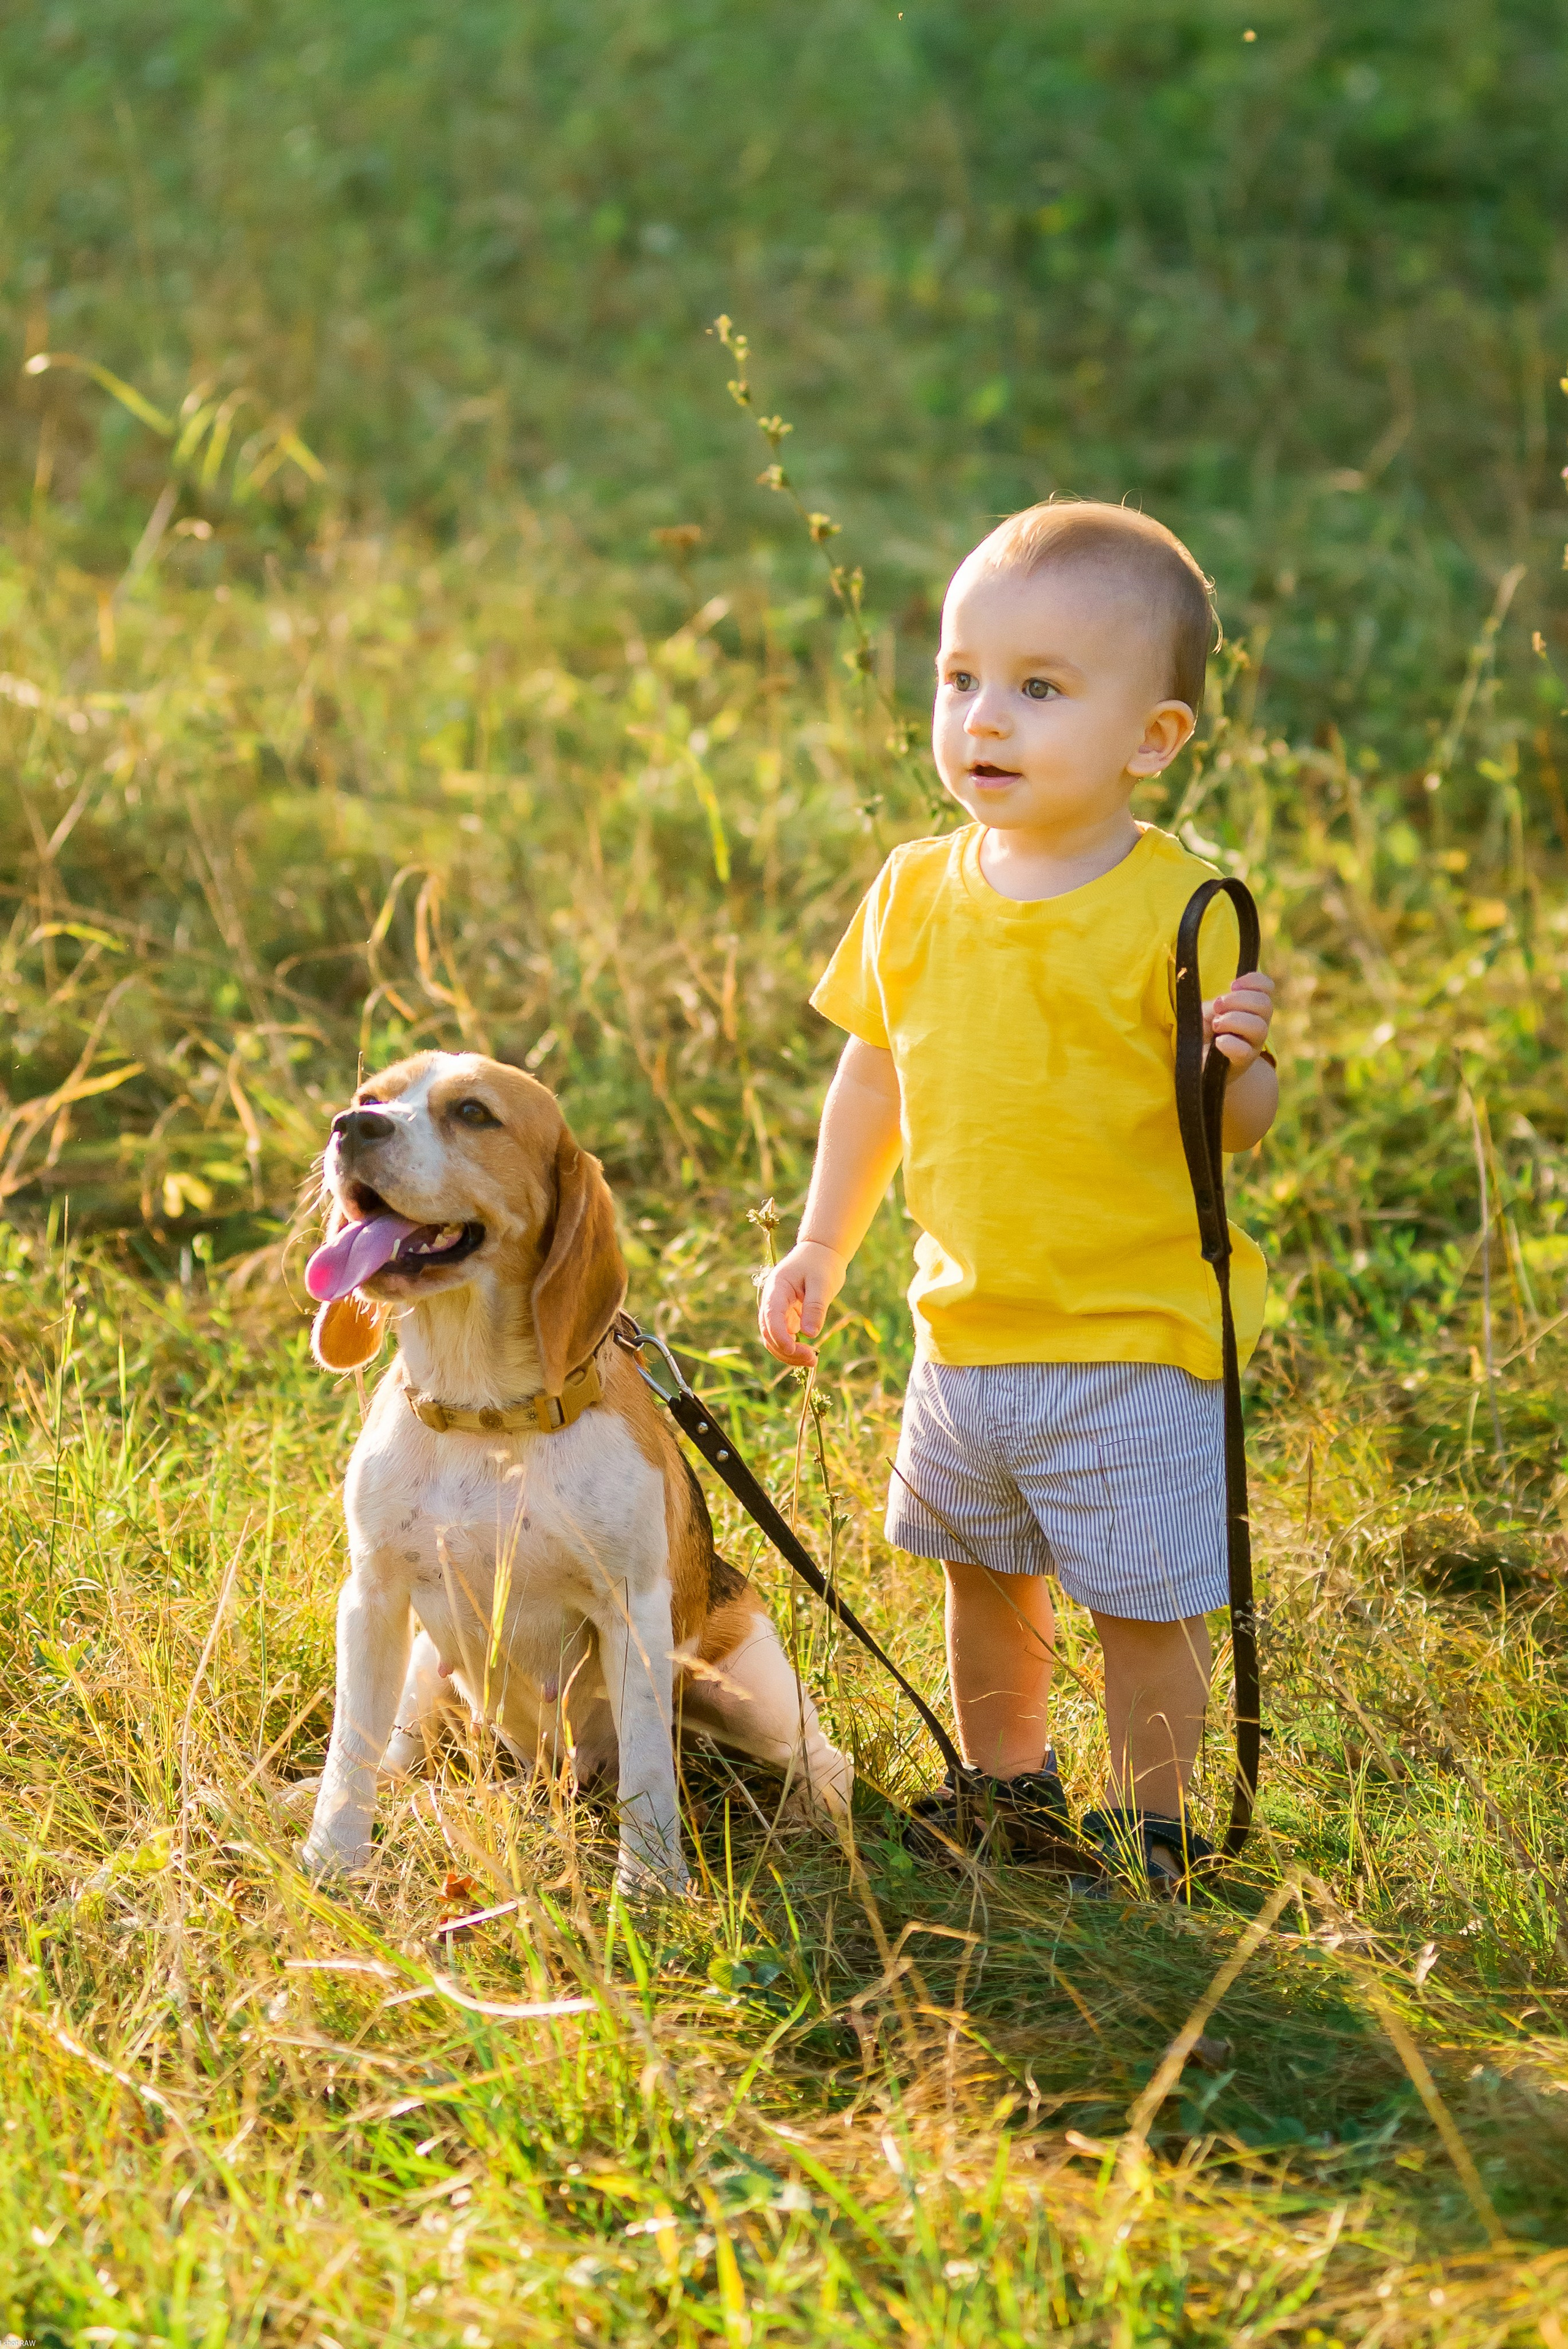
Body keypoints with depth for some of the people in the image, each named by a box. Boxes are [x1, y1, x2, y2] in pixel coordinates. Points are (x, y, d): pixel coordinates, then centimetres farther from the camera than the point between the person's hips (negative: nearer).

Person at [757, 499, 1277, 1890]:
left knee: (1145, 1605, 3)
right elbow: (877, 1072, 12)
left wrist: (1238, 1064, -33)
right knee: (985, 1577, 21)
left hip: (1133, 1344, -5)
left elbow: (1241, 1125, -11)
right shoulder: (918, 894, 0)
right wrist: (821, 1248, 13)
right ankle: (1005, 1785, 42)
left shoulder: (1179, 913, -16)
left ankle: (1150, 1828, 22)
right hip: (965, 1331, 6)